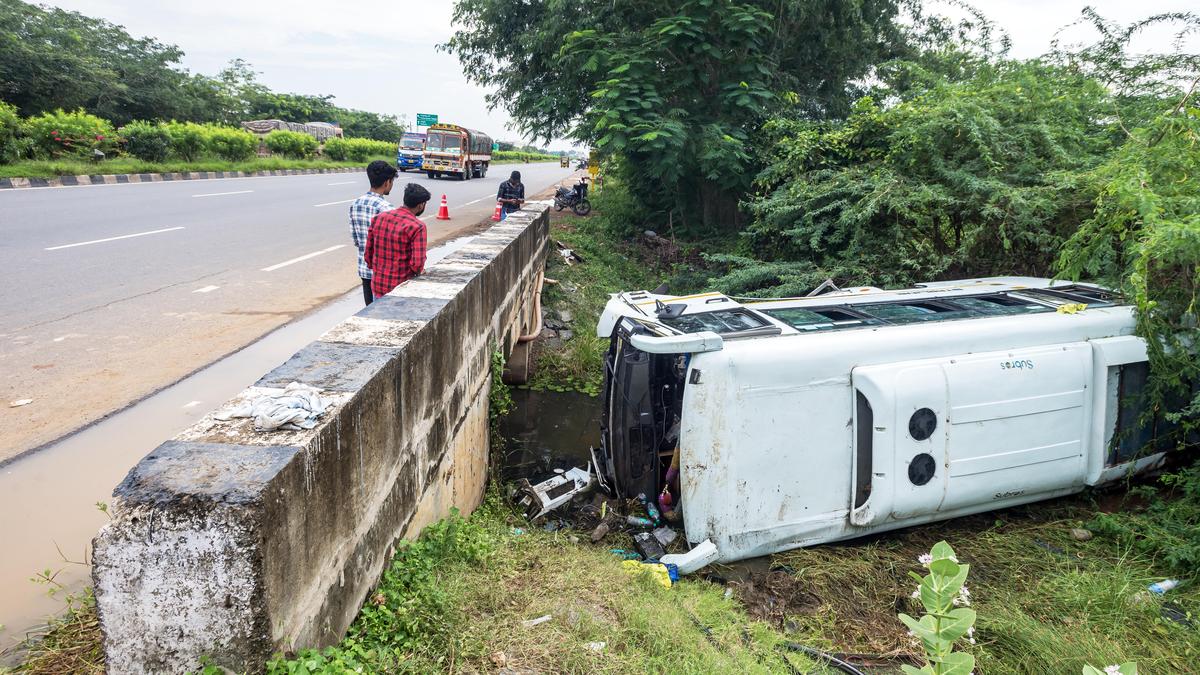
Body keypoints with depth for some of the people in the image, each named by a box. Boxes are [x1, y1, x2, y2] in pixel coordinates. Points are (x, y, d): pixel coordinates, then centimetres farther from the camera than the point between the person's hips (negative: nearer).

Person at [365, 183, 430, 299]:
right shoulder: (417, 226, -16)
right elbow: (417, 264, -21)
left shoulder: (378, 218, 2)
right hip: (401, 289, -5)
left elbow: (368, 253, 7)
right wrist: (419, 271, 1)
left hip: (378, 285, 6)